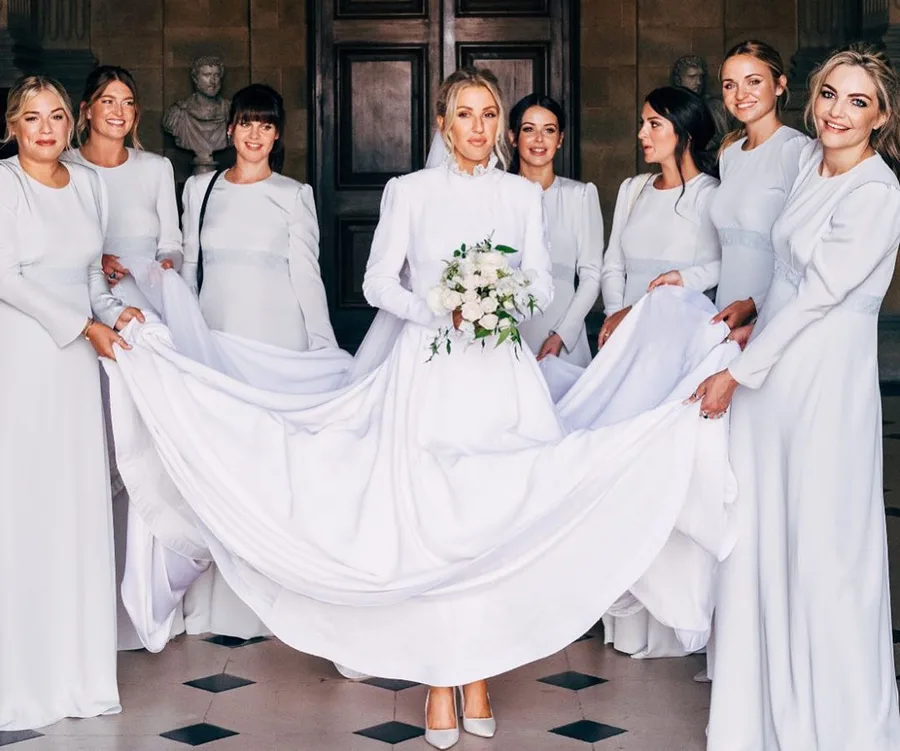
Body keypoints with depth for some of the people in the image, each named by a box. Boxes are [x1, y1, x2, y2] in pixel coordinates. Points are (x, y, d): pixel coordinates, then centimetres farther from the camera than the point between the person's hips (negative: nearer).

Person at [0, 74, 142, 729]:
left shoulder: (89, 184, 12)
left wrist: (113, 311, -1)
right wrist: (84, 325, -13)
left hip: (77, 361, 5)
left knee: (79, 504, 6)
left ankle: (76, 664, 16)